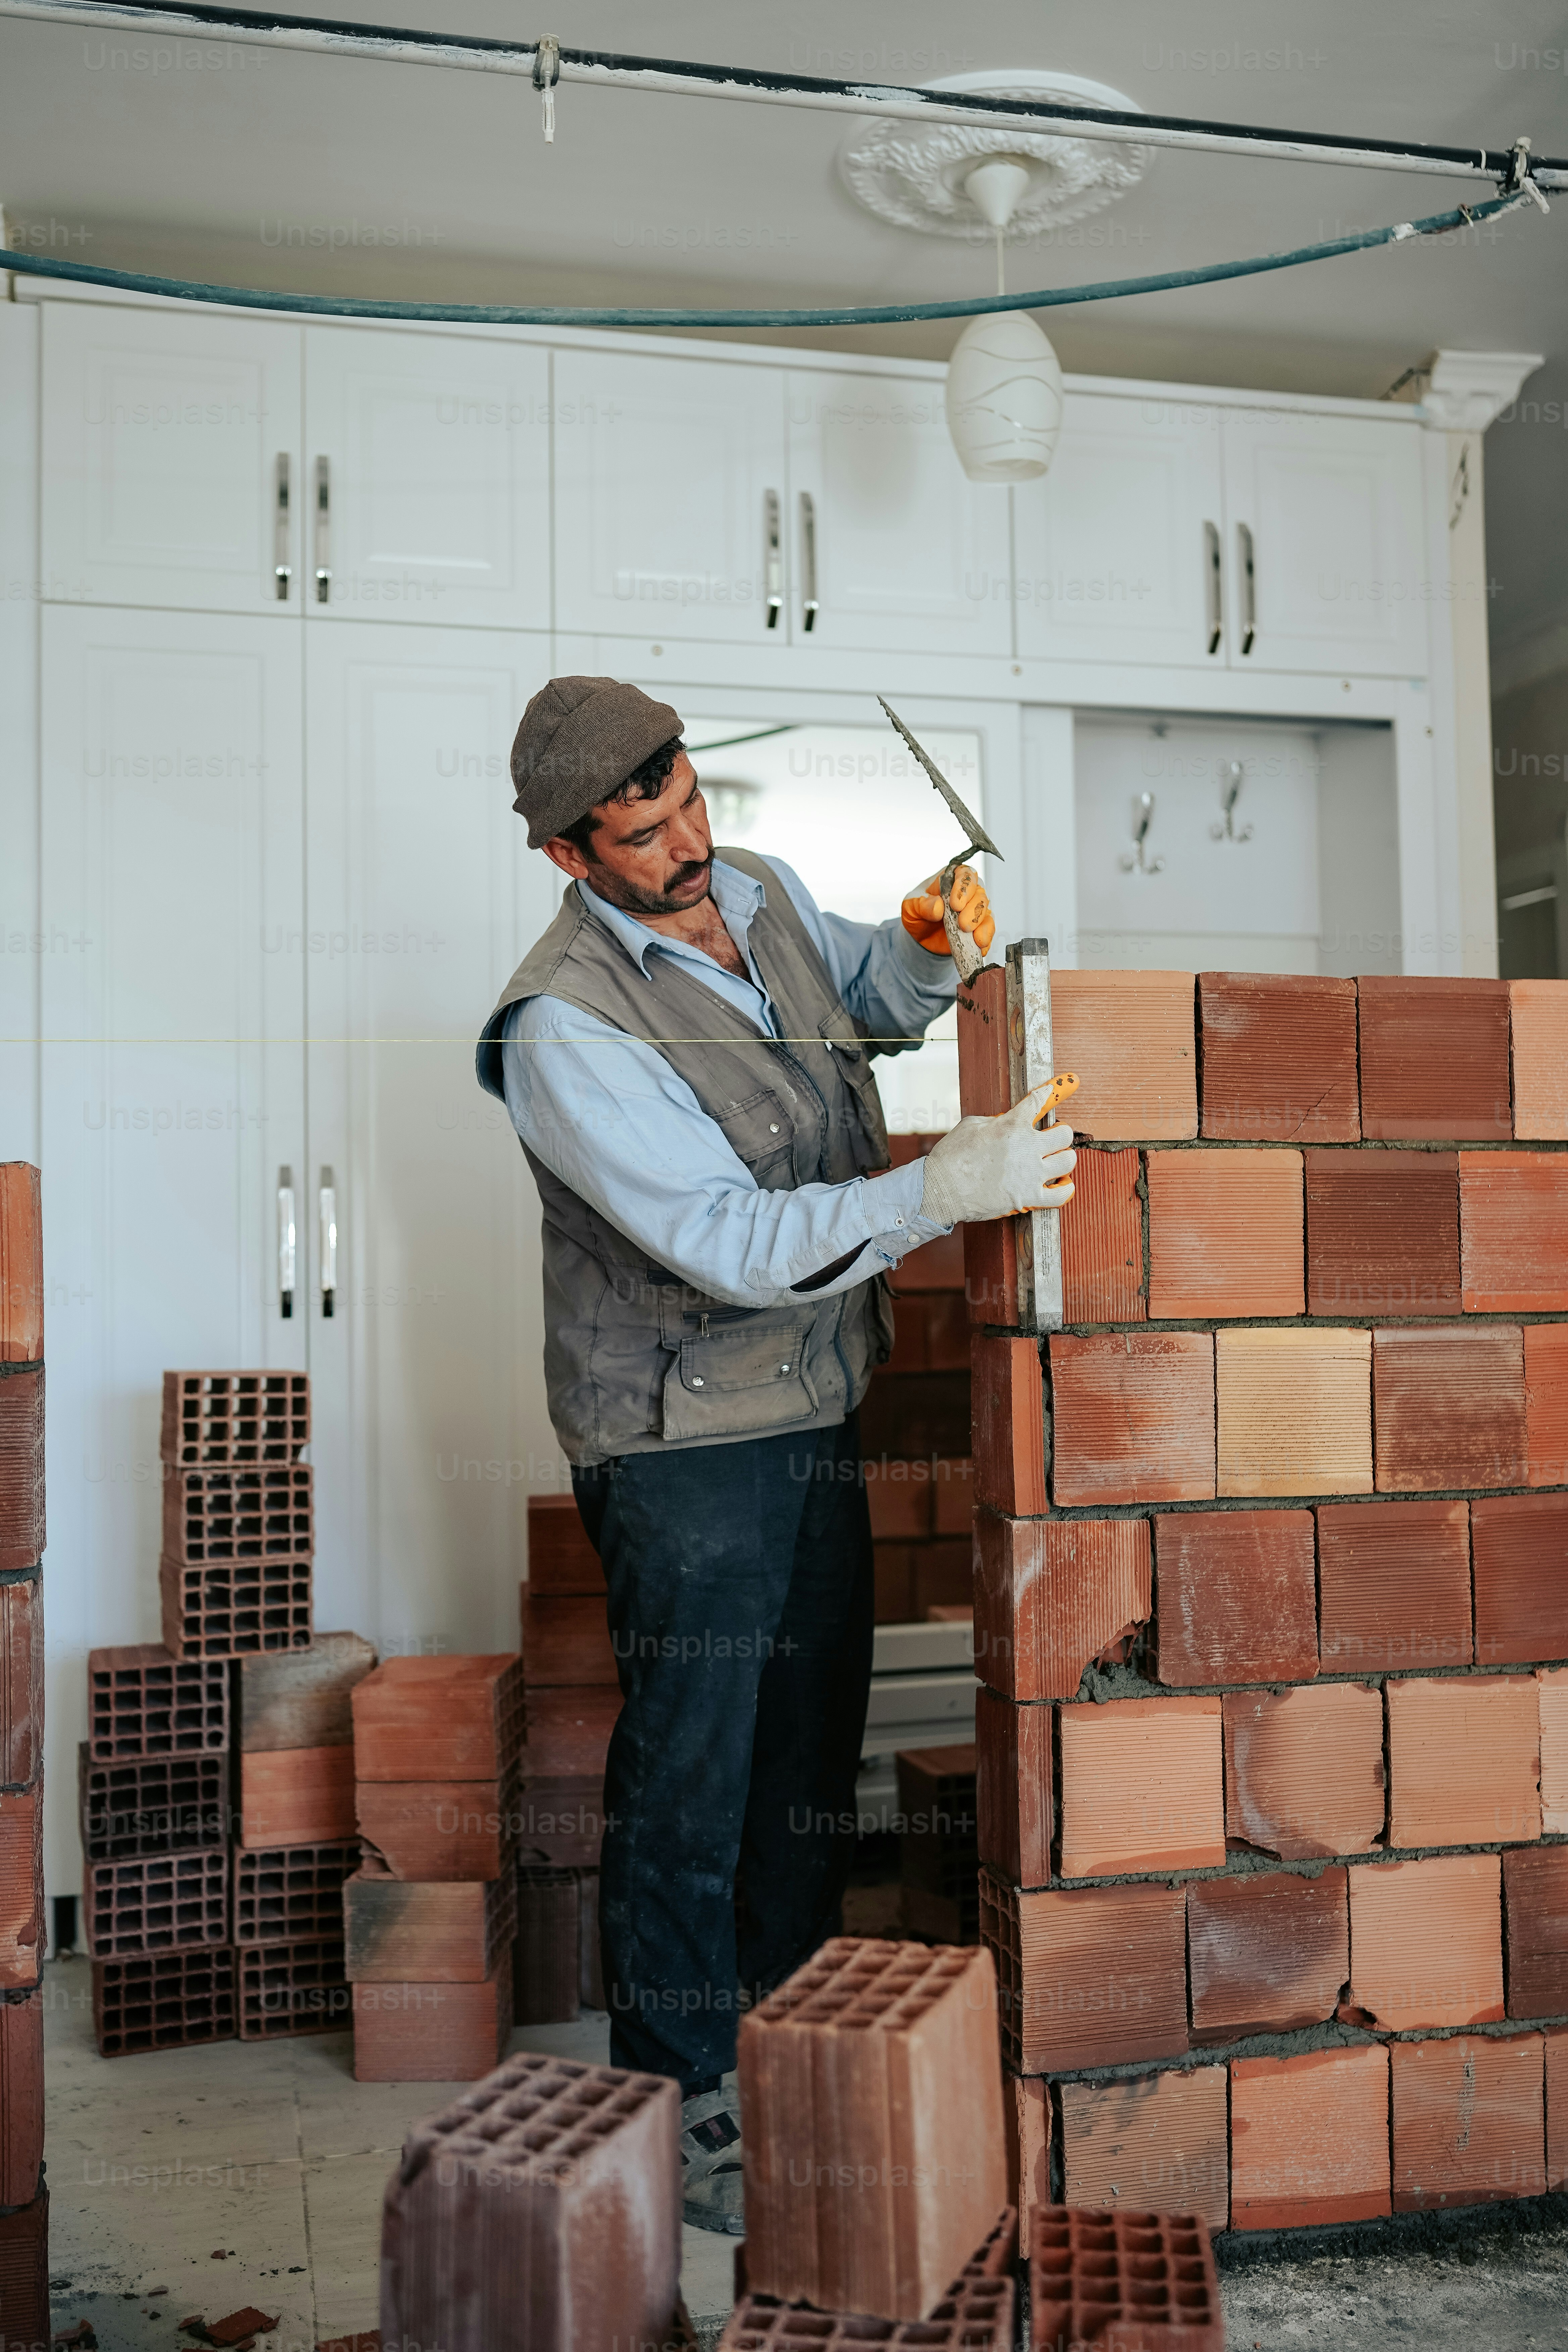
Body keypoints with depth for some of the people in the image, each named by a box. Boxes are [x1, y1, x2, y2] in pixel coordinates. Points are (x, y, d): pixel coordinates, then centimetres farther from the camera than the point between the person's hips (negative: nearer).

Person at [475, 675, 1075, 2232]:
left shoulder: (762, 889, 3)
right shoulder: (562, 1024, -21)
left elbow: (872, 1003, 23)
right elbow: (730, 1241, -27)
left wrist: (926, 946, 0)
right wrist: (943, 1190, -34)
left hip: (815, 1401, 8)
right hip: (682, 1432, -8)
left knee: (810, 1740, 17)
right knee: (689, 1766, 2)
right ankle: (680, 2092, 20)